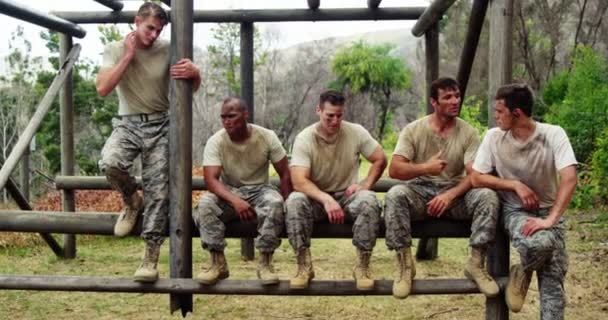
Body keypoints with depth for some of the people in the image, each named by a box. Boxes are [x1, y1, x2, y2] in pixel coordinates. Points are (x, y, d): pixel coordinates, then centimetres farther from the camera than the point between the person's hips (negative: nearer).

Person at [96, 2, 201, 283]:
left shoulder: (167, 50, -1)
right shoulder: (115, 50, 1)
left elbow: (194, 87, 2)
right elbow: (102, 89, -11)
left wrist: (194, 73, -23)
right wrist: (128, 55, -14)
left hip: (160, 125, 0)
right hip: (128, 123, 0)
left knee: (158, 188, -9)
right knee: (109, 163, -29)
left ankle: (151, 256, -3)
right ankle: (132, 201, 4)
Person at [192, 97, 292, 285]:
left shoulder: (267, 137, -9)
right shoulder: (215, 142, -11)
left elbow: (285, 175, -3)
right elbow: (211, 179, -22)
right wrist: (235, 200, -39)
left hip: (259, 190, 0)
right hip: (228, 192, 1)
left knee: (275, 203, -35)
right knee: (205, 205, -31)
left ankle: (265, 263, -25)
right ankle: (218, 264, -22)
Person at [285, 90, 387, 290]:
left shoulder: (356, 132, -6)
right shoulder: (304, 139, -13)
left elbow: (380, 159, 3)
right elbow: (299, 181, -24)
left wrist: (365, 184, -13)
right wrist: (327, 200, -39)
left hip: (347, 197, 1)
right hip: (316, 198, -1)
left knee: (369, 201, -32)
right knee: (294, 201, -33)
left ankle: (362, 267, -21)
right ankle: (304, 267, -22)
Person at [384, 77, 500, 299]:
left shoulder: (468, 133, 0)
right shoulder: (413, 130, -2)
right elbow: (394, 170, -10)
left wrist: (450, 195, -27)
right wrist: (425, 168, -26)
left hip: (455, 192, 1)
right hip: (420, 191, -1)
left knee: (488, 196, -29)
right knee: (395, 195, -34)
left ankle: (476, 264, -18)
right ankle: (404, 263, -24)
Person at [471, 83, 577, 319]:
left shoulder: (553, 134, -14)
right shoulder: (494, 137, -8)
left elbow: (569, 179, -22)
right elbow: (476, 178, -4)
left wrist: (550, 220, -30)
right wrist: (516, 185, -16)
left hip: (549, 211, 0)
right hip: (515, 211, 0)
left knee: (553, 282, -12)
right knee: (538, 243, -32)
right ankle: (522, 274, -1)